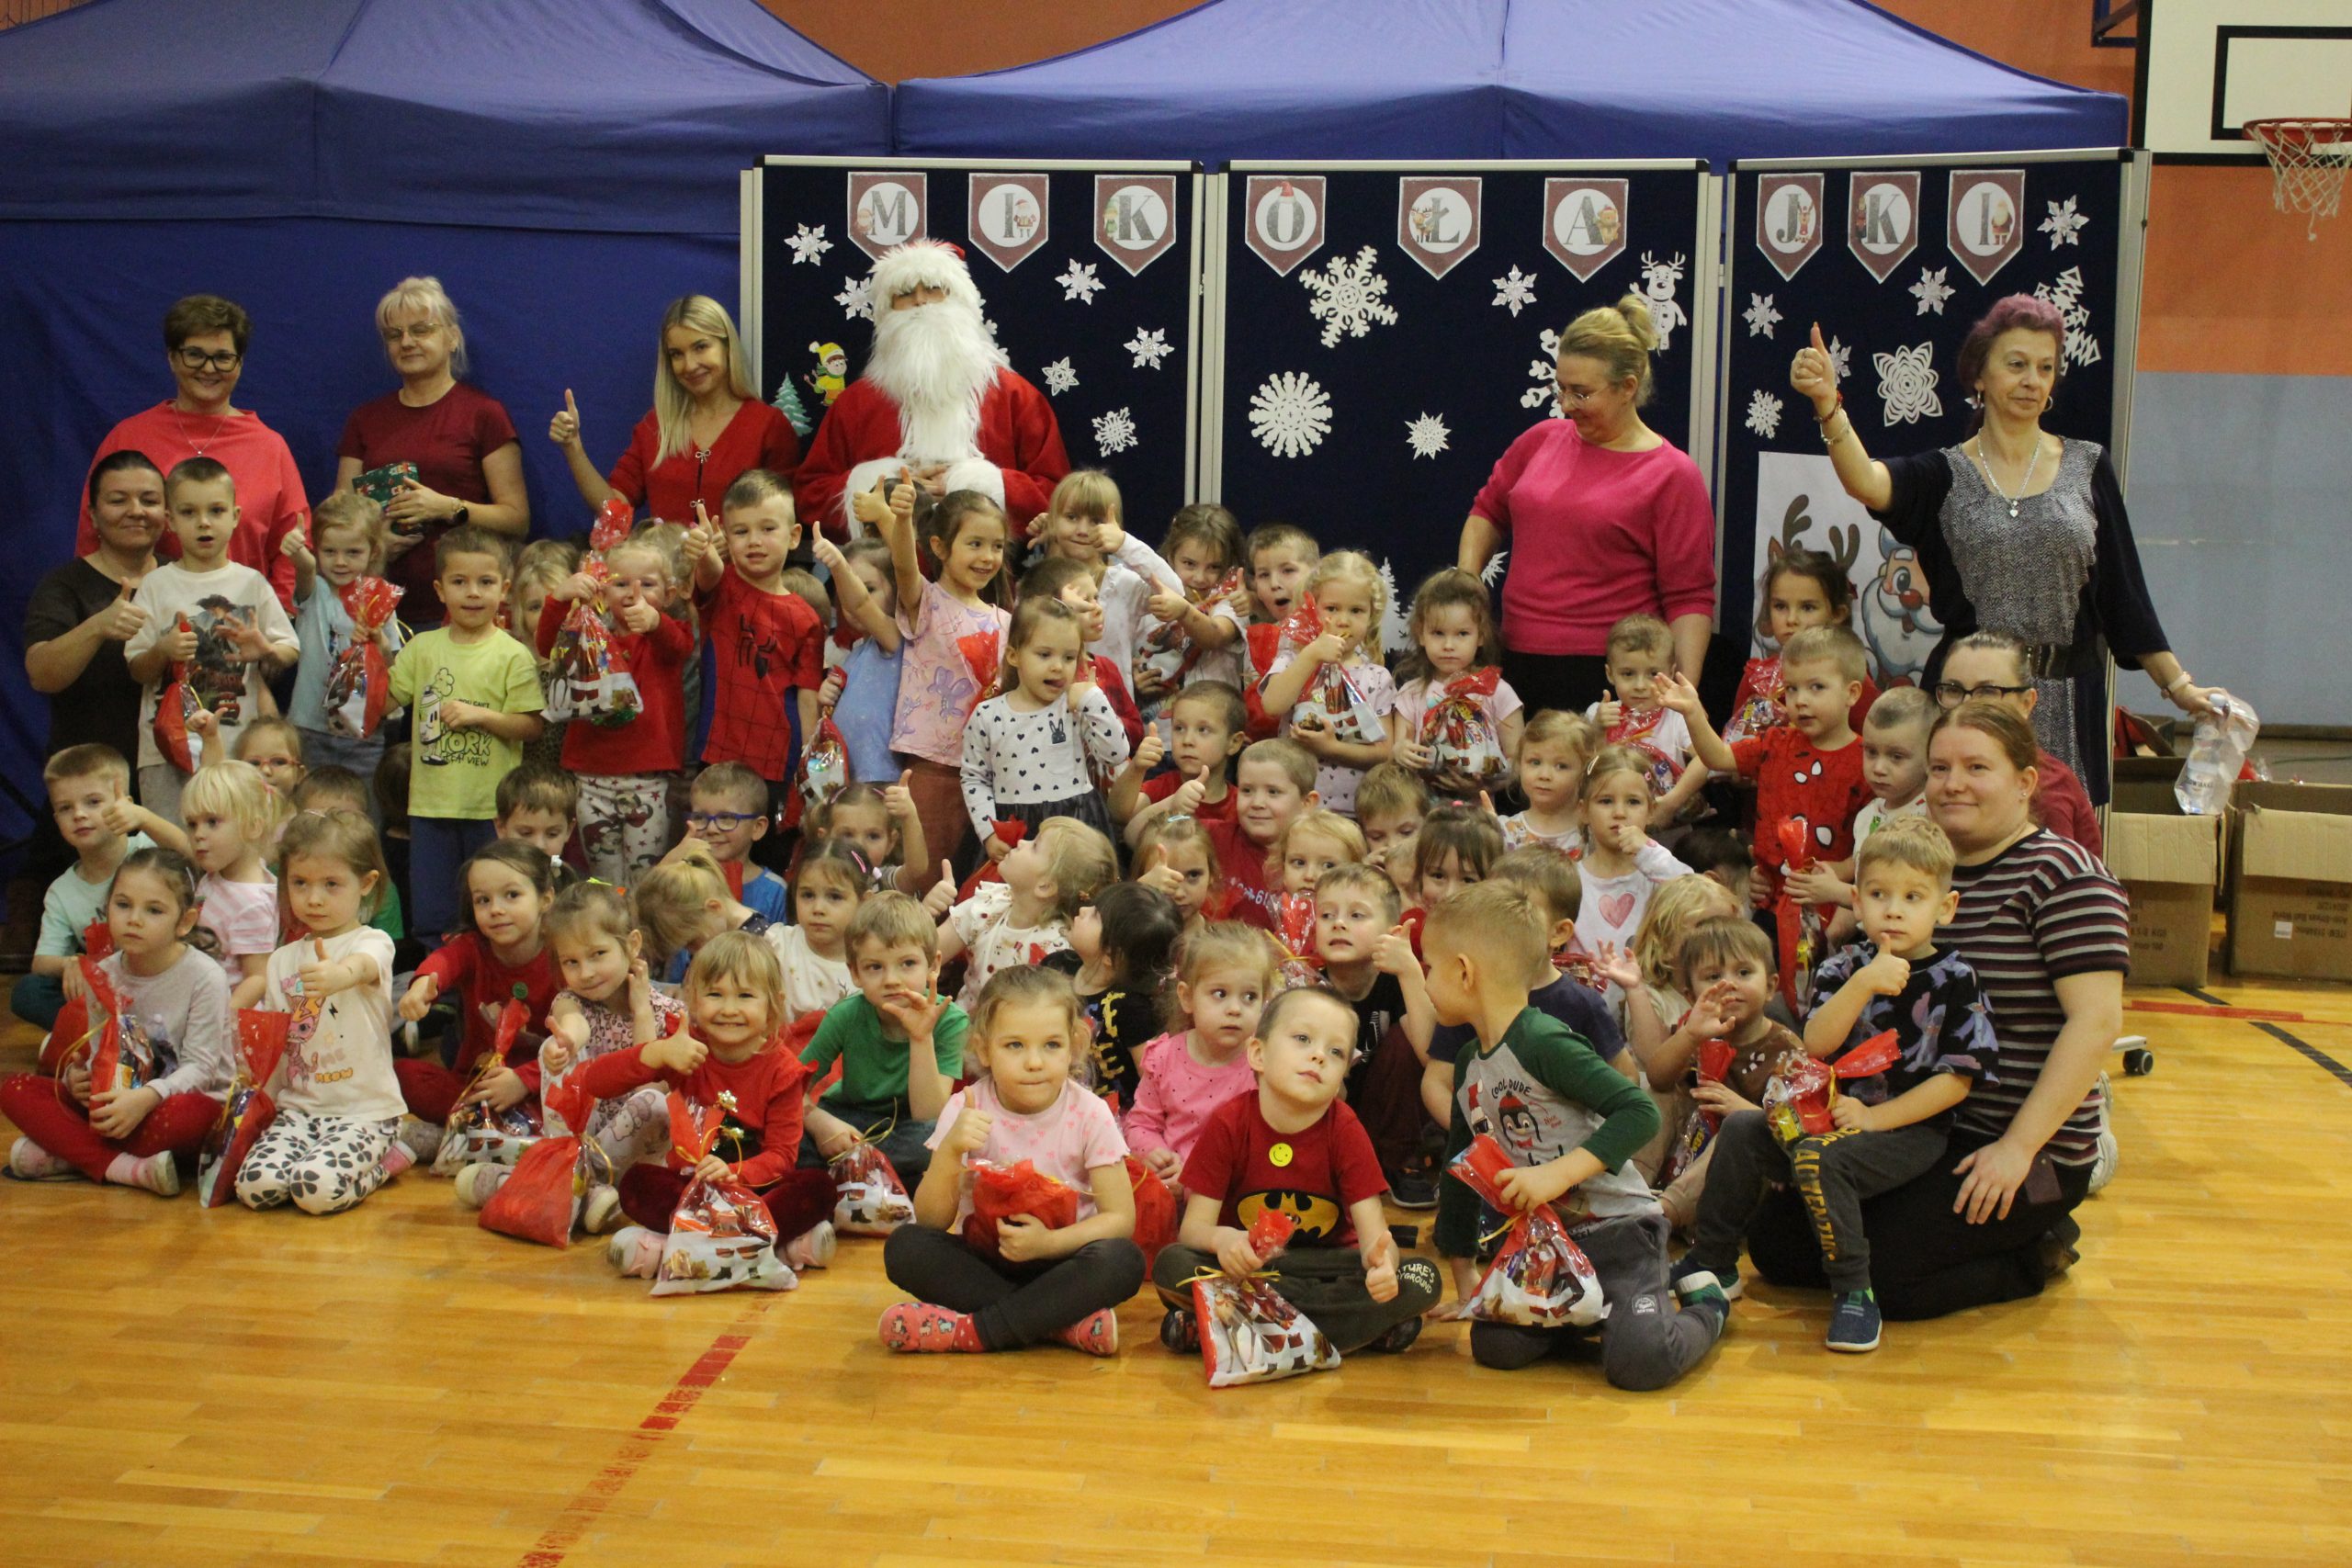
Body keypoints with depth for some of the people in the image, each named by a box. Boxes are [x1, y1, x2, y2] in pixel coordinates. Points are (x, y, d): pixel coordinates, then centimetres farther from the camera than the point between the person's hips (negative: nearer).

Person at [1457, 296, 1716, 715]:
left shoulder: (1671, 476, -3)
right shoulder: (1542, 440, 11)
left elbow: (1690, 599, -6)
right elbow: (1489, 510, 27)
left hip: (1609, 681, -4)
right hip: (1515, 665, 5)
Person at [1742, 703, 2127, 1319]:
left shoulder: (2063, 875, -11)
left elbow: (2097, 1021, -19)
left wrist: (2019, 1147, -23)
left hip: (2029, 1153, -8)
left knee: (1885, 1273, -23)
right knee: (1772, 1241, -1)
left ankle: (2038, 1252, 5)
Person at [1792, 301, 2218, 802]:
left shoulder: (2087, 467, 8)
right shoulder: (1946, 474, 4)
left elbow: (2124, 591, 11)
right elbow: (1867, 484, -18)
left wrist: (2178, 684, 9)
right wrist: (1828, 405, -35)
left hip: (2064, 701, 1)